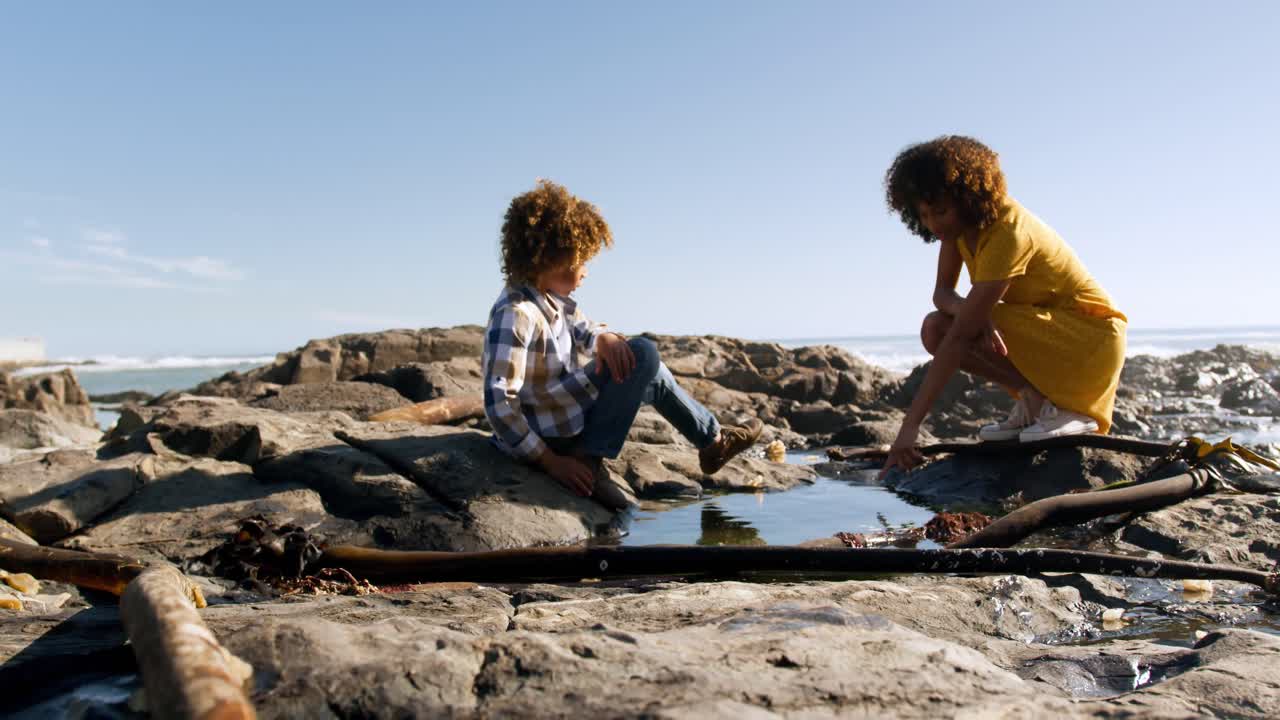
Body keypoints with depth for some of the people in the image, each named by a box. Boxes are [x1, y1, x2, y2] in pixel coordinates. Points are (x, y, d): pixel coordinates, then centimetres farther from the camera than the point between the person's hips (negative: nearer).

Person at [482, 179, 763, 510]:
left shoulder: (553, 298, 4)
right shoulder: (514, 314, -24)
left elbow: (586, 331, 13)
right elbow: (499, 403, -28)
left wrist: (605, 339, -13)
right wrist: (551, 462, -26)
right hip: (548, 435, -10)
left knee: (647, 371, 21)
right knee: (644, 354, -13)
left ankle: (712, 440, 29)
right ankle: (588, 463, -13)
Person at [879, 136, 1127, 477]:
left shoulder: (1008, 233, -30)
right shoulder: (961, 220, -5)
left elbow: (959, 338, -34)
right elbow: (942, 292, -2)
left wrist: (911, 426, -35)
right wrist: (965, 309, -30)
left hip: (1092, 337, -8)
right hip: (1046, 327, 8)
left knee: (967, 327, -29)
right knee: (935, 327, -11)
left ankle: (1061, 408, -12)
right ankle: (1032, 401, -4)